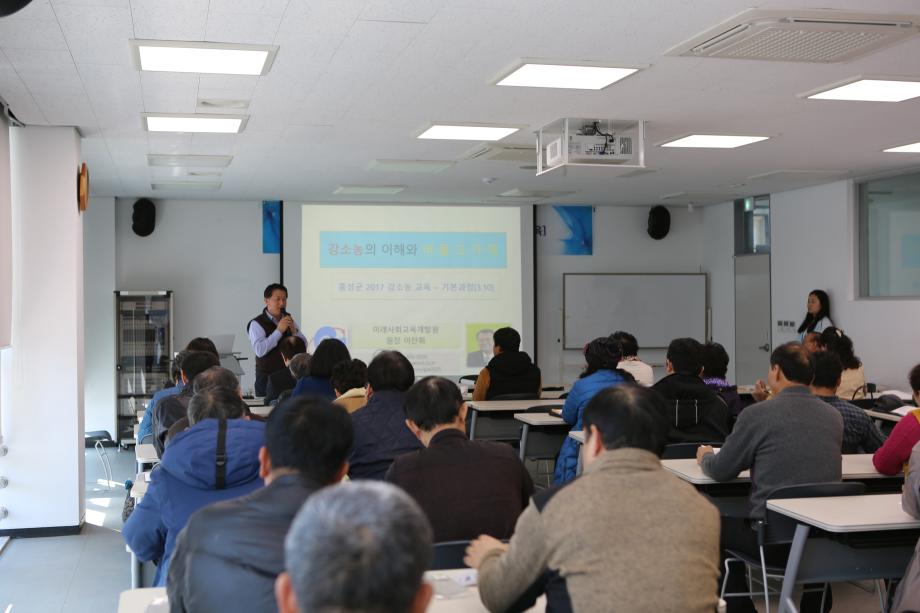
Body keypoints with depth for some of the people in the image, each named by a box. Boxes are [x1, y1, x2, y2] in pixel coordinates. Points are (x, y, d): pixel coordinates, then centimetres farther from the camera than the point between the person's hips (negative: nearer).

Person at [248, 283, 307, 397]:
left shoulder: (289, 320, 12)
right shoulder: (257, 324, -6)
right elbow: (259, 350, -20)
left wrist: (294, 331, -9)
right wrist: (279, 331, -20)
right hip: (267, 378, -4)